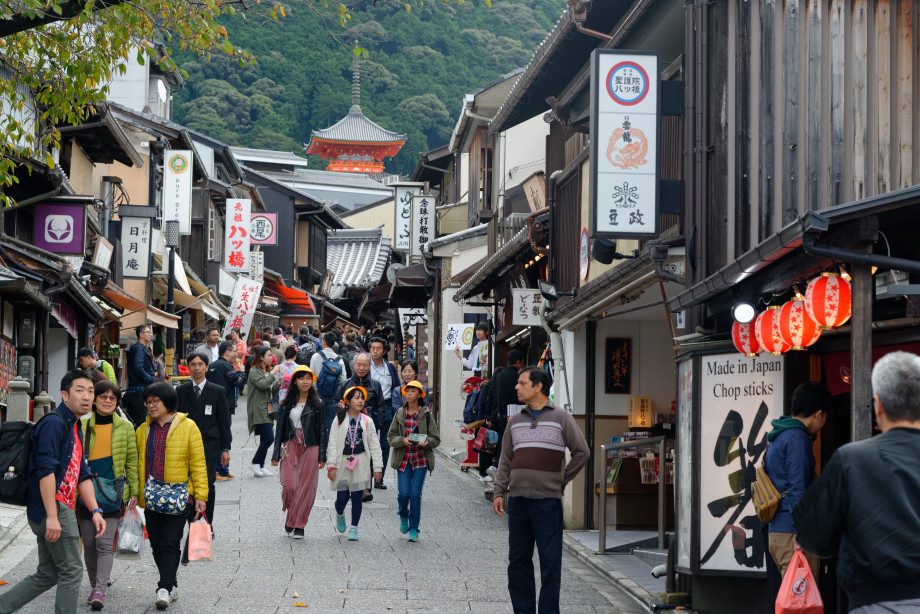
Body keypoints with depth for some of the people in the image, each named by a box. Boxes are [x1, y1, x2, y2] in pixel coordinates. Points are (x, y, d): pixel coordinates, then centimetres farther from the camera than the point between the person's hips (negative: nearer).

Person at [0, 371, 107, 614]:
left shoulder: (75, 428, 19)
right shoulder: (55, 423, -13)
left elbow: (82, 475, 19)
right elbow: (46, 470, -21)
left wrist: (95, 511, 9)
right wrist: (52, 516, -25)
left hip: (58, 509, 10)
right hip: (53, 507, -10)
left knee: (48, 574, 13)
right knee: (72, 571, -4)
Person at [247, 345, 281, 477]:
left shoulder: (268, 371, 19)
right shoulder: (254, 372, -8)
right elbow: (263, 385, -23)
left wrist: (278, 384, 3)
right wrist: (273, 373, -15)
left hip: (267, 409, 9)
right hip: (258, 411, -9)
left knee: (265, 439, 7)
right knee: (269, 437, -16)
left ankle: (260, 467, 11)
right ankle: (255, 463, -3)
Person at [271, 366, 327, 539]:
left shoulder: (318, 404, 3)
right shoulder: (286, 404, 7)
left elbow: (322, 431, 4)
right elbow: (280, 430, 9)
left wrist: (322, 456, -1)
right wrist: (276, 455, 5)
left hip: (310, 448, -1)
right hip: (290, 447, 1)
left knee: (306, 487, -1)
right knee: (289, 485, -10)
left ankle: (298, 525, 10)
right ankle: (290, 515, 18)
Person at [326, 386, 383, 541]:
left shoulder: (367, 421, 3)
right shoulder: (339, 419, -1)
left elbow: (374, 445, 5)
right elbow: (332, 443, -1)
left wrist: (377, 467, 2)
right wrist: (331, 465, -8)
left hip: (361, 462, 1)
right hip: (342, 462, -1)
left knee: (357, 496, 1)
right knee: (342, 497, -1)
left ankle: (354, 528, 14)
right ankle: (340, 515, 33)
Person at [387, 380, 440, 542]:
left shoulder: (426, 415, -1)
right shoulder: (400, 414, 4)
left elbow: (436, 439, 1)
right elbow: (391, 437, 6)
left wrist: (426, 442, -20)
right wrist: (402, 440, -14)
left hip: (421, 460, -1)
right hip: (403, 460, 1)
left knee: (416, 494, -6)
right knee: (403, 493, -6)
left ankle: (414, 529, 6)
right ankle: (403, 516, 28)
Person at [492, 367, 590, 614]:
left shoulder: (561, 418, 1)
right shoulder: (515, 421, 13)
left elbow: (581, 452, 1)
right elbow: (506, 461, 14)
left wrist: (561, 482, -1)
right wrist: (498, 492, 5)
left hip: (548, 501, -4)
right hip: (518, 500, 4)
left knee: (550, 562, -3)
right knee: (518, 560, 7)